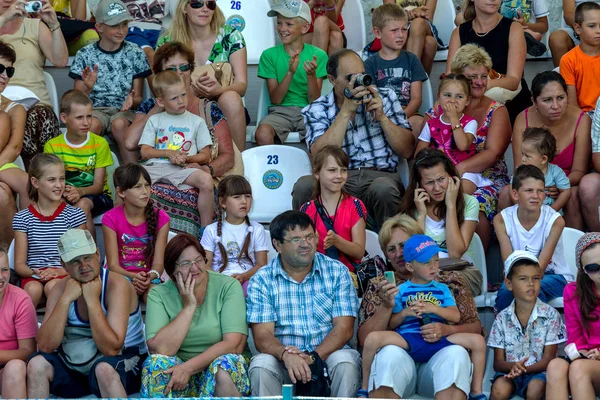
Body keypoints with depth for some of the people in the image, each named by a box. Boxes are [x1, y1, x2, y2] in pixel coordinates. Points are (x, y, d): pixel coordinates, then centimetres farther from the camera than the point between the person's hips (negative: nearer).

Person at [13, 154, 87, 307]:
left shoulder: (74, 215, 6)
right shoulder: (22, 218, 9)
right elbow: (19, 263, 7)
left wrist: (59, 271, -15)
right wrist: (35, 273, -16)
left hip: (64, 275, -1)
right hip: (32, 276, 1)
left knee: (52, 286, -35)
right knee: (33, 289, -33)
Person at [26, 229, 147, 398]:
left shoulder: (117, 285, -15)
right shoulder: (61, 289, -1)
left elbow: (111, 349, -25)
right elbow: (45, 346, -14)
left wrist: (92, 300, -24)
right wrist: (66, 299, -19)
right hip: (77, 365, 5)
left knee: (104, 368, -37)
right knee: (37, 364, -19)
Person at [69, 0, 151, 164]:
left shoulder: (135, 54, 6)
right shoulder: (85, 55, 4)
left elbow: (138, 98, 8)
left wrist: (132, 100, -17)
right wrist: (88, 87, -20)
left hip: (123, 109, 0)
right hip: (95, 108, 0)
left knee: (119, 124, -35)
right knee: (91, 125, -36)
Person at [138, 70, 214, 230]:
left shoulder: (196, 122, 15)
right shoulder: (154, 121, 18)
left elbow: (205, 156, 10)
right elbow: (145, 152, 10)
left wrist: (185, 158, -9)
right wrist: (169, 153, -6)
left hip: (183, 169, -1)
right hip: (155, 167, 1)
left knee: (206, 179, -32)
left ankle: (206, 229, -22)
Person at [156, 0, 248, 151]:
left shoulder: (231, 36, -2)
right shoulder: (167, 41, -1)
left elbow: (242, 85, -9)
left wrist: (219, 89, -33)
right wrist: (191, 89, -29)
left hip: (225, 108, 0)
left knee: (230, 98, -33)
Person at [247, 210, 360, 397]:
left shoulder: (337, 272, 4)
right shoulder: (261, 280, 2)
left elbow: (344, 328, -4)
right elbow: (262, 336, -6)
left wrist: (313, 357, -22)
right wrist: (286, 355, -29)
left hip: (328, 354, 0)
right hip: (283, 360, 0)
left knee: (345, 361, -31)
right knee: (261, 365, -29)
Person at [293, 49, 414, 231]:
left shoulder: (385, 98, 10)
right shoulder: (316, 111, 5)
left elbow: (407, 151, 5)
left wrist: (381, 116, -9)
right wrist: (346, 111, -14)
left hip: (381, 176, 0)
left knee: (384, 188, -35)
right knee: (304, 185, -30)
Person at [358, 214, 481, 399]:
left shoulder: (450, 280, 13)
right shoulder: (378, 286, 13)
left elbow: (475, 328, 10)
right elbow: (364, 340, 3)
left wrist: (447, 330, -11)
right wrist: (386, 307, -12)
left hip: (438, 360, 1)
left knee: (456, 353, -32)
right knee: (391, 353, -35)